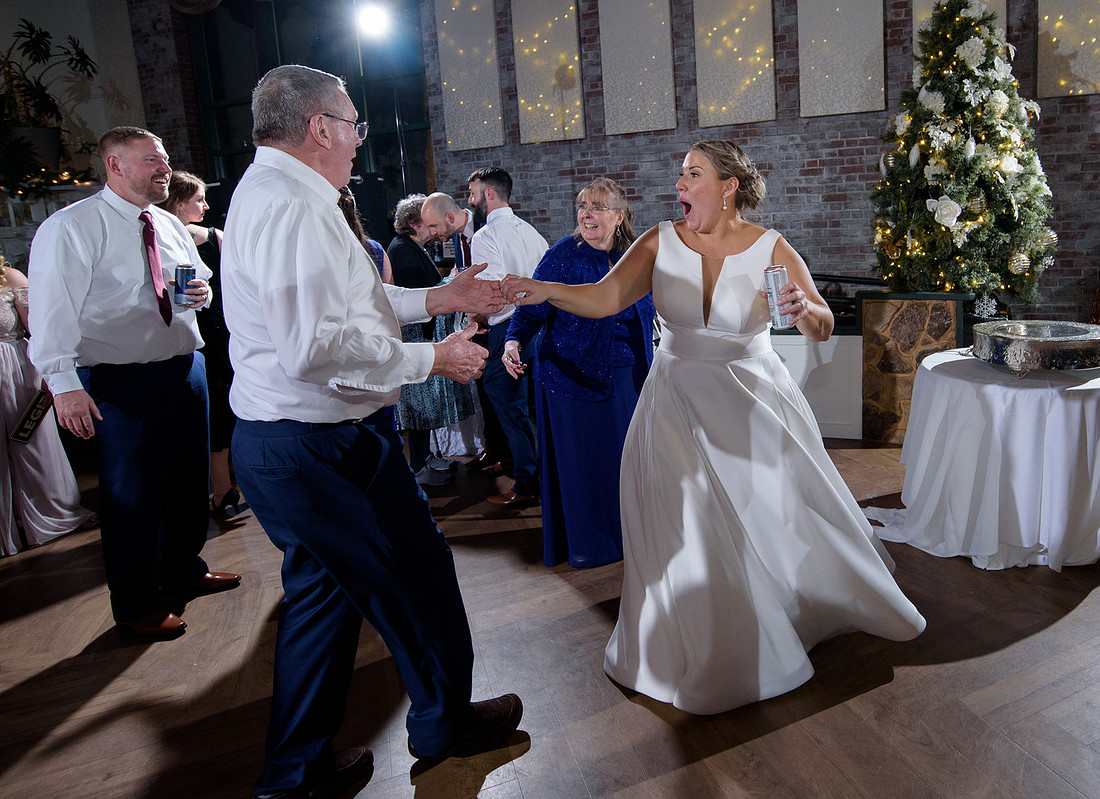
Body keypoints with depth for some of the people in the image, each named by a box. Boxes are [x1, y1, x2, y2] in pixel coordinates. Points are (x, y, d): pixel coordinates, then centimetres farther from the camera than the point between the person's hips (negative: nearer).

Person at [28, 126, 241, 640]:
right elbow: (53, 309, -17)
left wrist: (202, 293, 0)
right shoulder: (70, 227, -9)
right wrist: (64, 383, -26)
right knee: (131, 495, 3)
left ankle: (184, 572, 41)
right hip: (120, 382, -7)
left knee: (190, 482, 18)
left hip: (185, 367, 7)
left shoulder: (170, 227, 13)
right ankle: (135, 604, 22)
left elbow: (201, 281, 25)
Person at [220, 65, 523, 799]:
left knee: (324, 590, 20)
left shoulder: (270, 193, 15)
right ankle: (446, 722, 33)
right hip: (319, 450, -11)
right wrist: (433, 358, -17)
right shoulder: (293, 206, -20)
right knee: (417, 575, 8)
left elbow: (346, 299, 21)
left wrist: (440, 297, 20)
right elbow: (316, 346, -29)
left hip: (281, 443, 11)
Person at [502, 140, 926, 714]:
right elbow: (605, 298, -14)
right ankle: (709, 651, 29)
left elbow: (823, 329, -10)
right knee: (686, 530, 6)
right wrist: (545, 291, -30)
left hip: (754, 401, -1)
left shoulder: (770, 249, -9)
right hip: (678, 400, 2)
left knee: (784, 511, 10)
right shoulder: (661, 243, -4)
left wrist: (804, 310, -33)